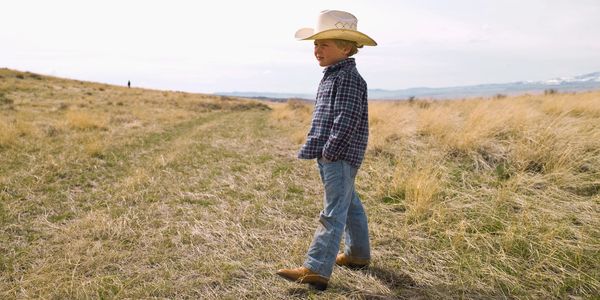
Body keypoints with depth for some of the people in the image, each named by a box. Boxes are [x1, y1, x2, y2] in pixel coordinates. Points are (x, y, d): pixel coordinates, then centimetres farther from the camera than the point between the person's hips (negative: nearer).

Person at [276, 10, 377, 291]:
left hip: (340, 157, -10)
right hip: (330, 157, 10)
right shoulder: (331, 76, 17)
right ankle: (358, 253, 34)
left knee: (333, 213, -10)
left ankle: (316, 270, -10)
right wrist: (314, 148, 17)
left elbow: (346, 120, -21)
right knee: (349, 205, 20)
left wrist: (330, 151, -18)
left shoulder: (348, 77, -14)